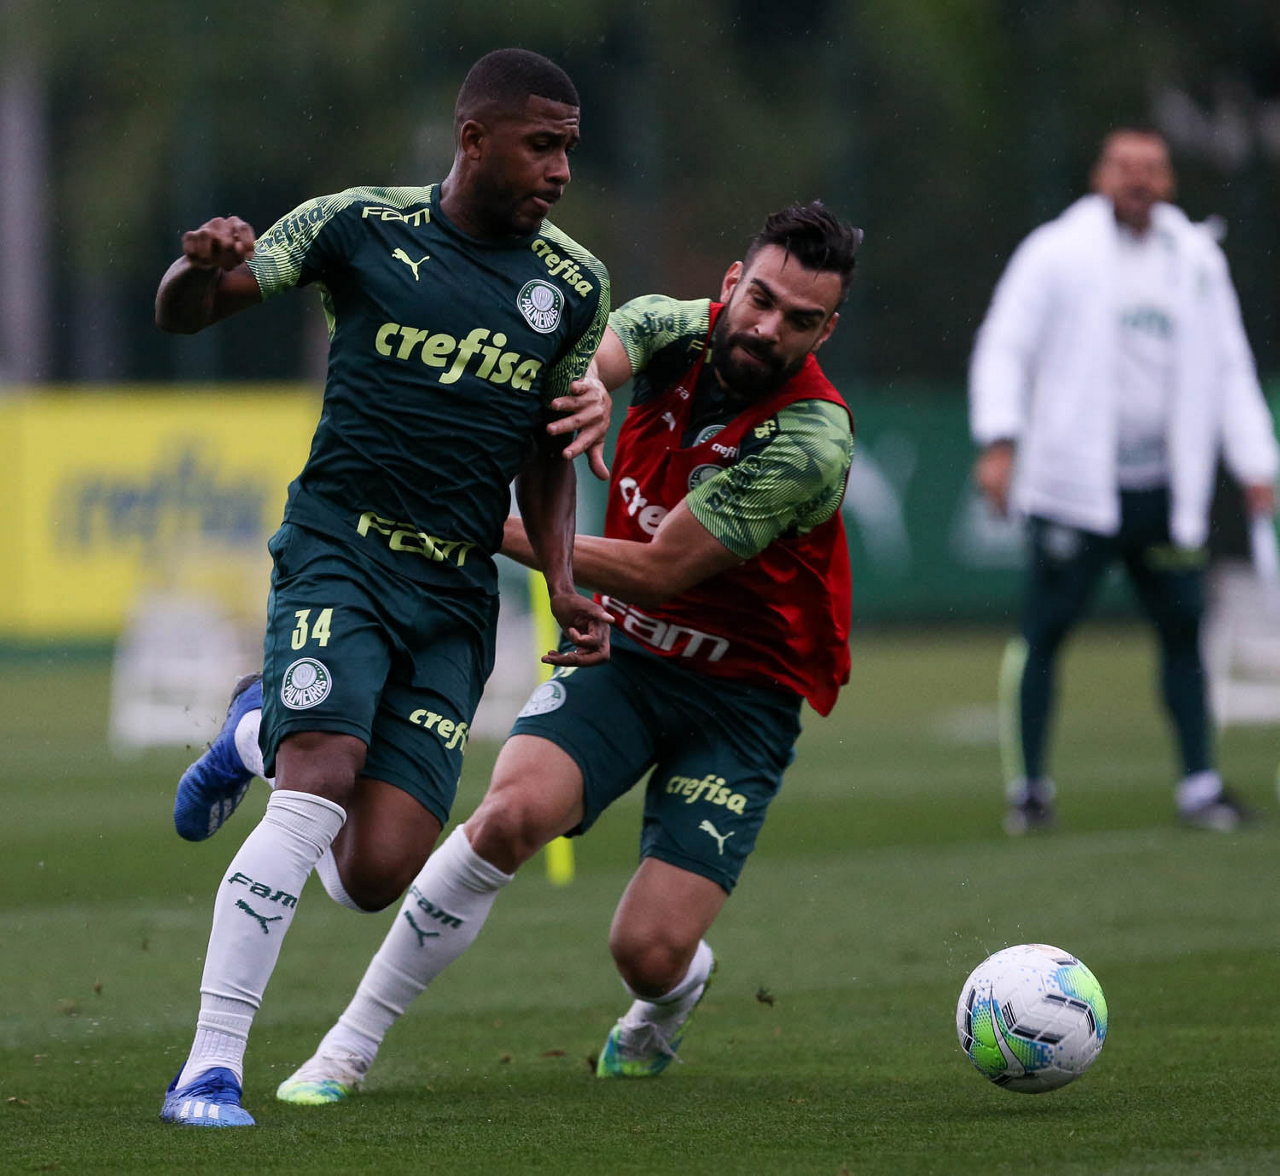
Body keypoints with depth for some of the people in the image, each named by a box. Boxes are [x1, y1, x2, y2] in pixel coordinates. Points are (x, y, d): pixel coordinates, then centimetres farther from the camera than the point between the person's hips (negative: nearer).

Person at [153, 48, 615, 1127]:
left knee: (376, 875, -6)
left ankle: (263, 734, 28)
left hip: (457, 595, 4)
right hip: (338, 554, -3)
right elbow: (181, 314, 3)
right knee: (318, 792, -26)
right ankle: (210, 1071, -19)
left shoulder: (573, 285, 6)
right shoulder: (360, 227, -3)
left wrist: (563, 588, 5)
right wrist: (203, 265, -20)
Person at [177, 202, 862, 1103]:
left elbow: (658, 570, -23)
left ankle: (674, 993, 28)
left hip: (743, 695, -3)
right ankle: (351, 1046, -10)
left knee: (649, 951, -14)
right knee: (514, 810, -25)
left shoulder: (811, 443, -24)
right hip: (622, 649, 3)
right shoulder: (678, 329, -9)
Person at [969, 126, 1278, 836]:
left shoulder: (1198, 260, 13)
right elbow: (1004, 347, -2)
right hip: (1074, 487, -4)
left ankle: (1200, 785, 6)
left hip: (1164, 488, 4)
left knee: (1182, 630, 1)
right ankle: (1028, 788, 4)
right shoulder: (1056, 252, 1)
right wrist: (1000, 441, -15)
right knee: (1045, 631, -4)